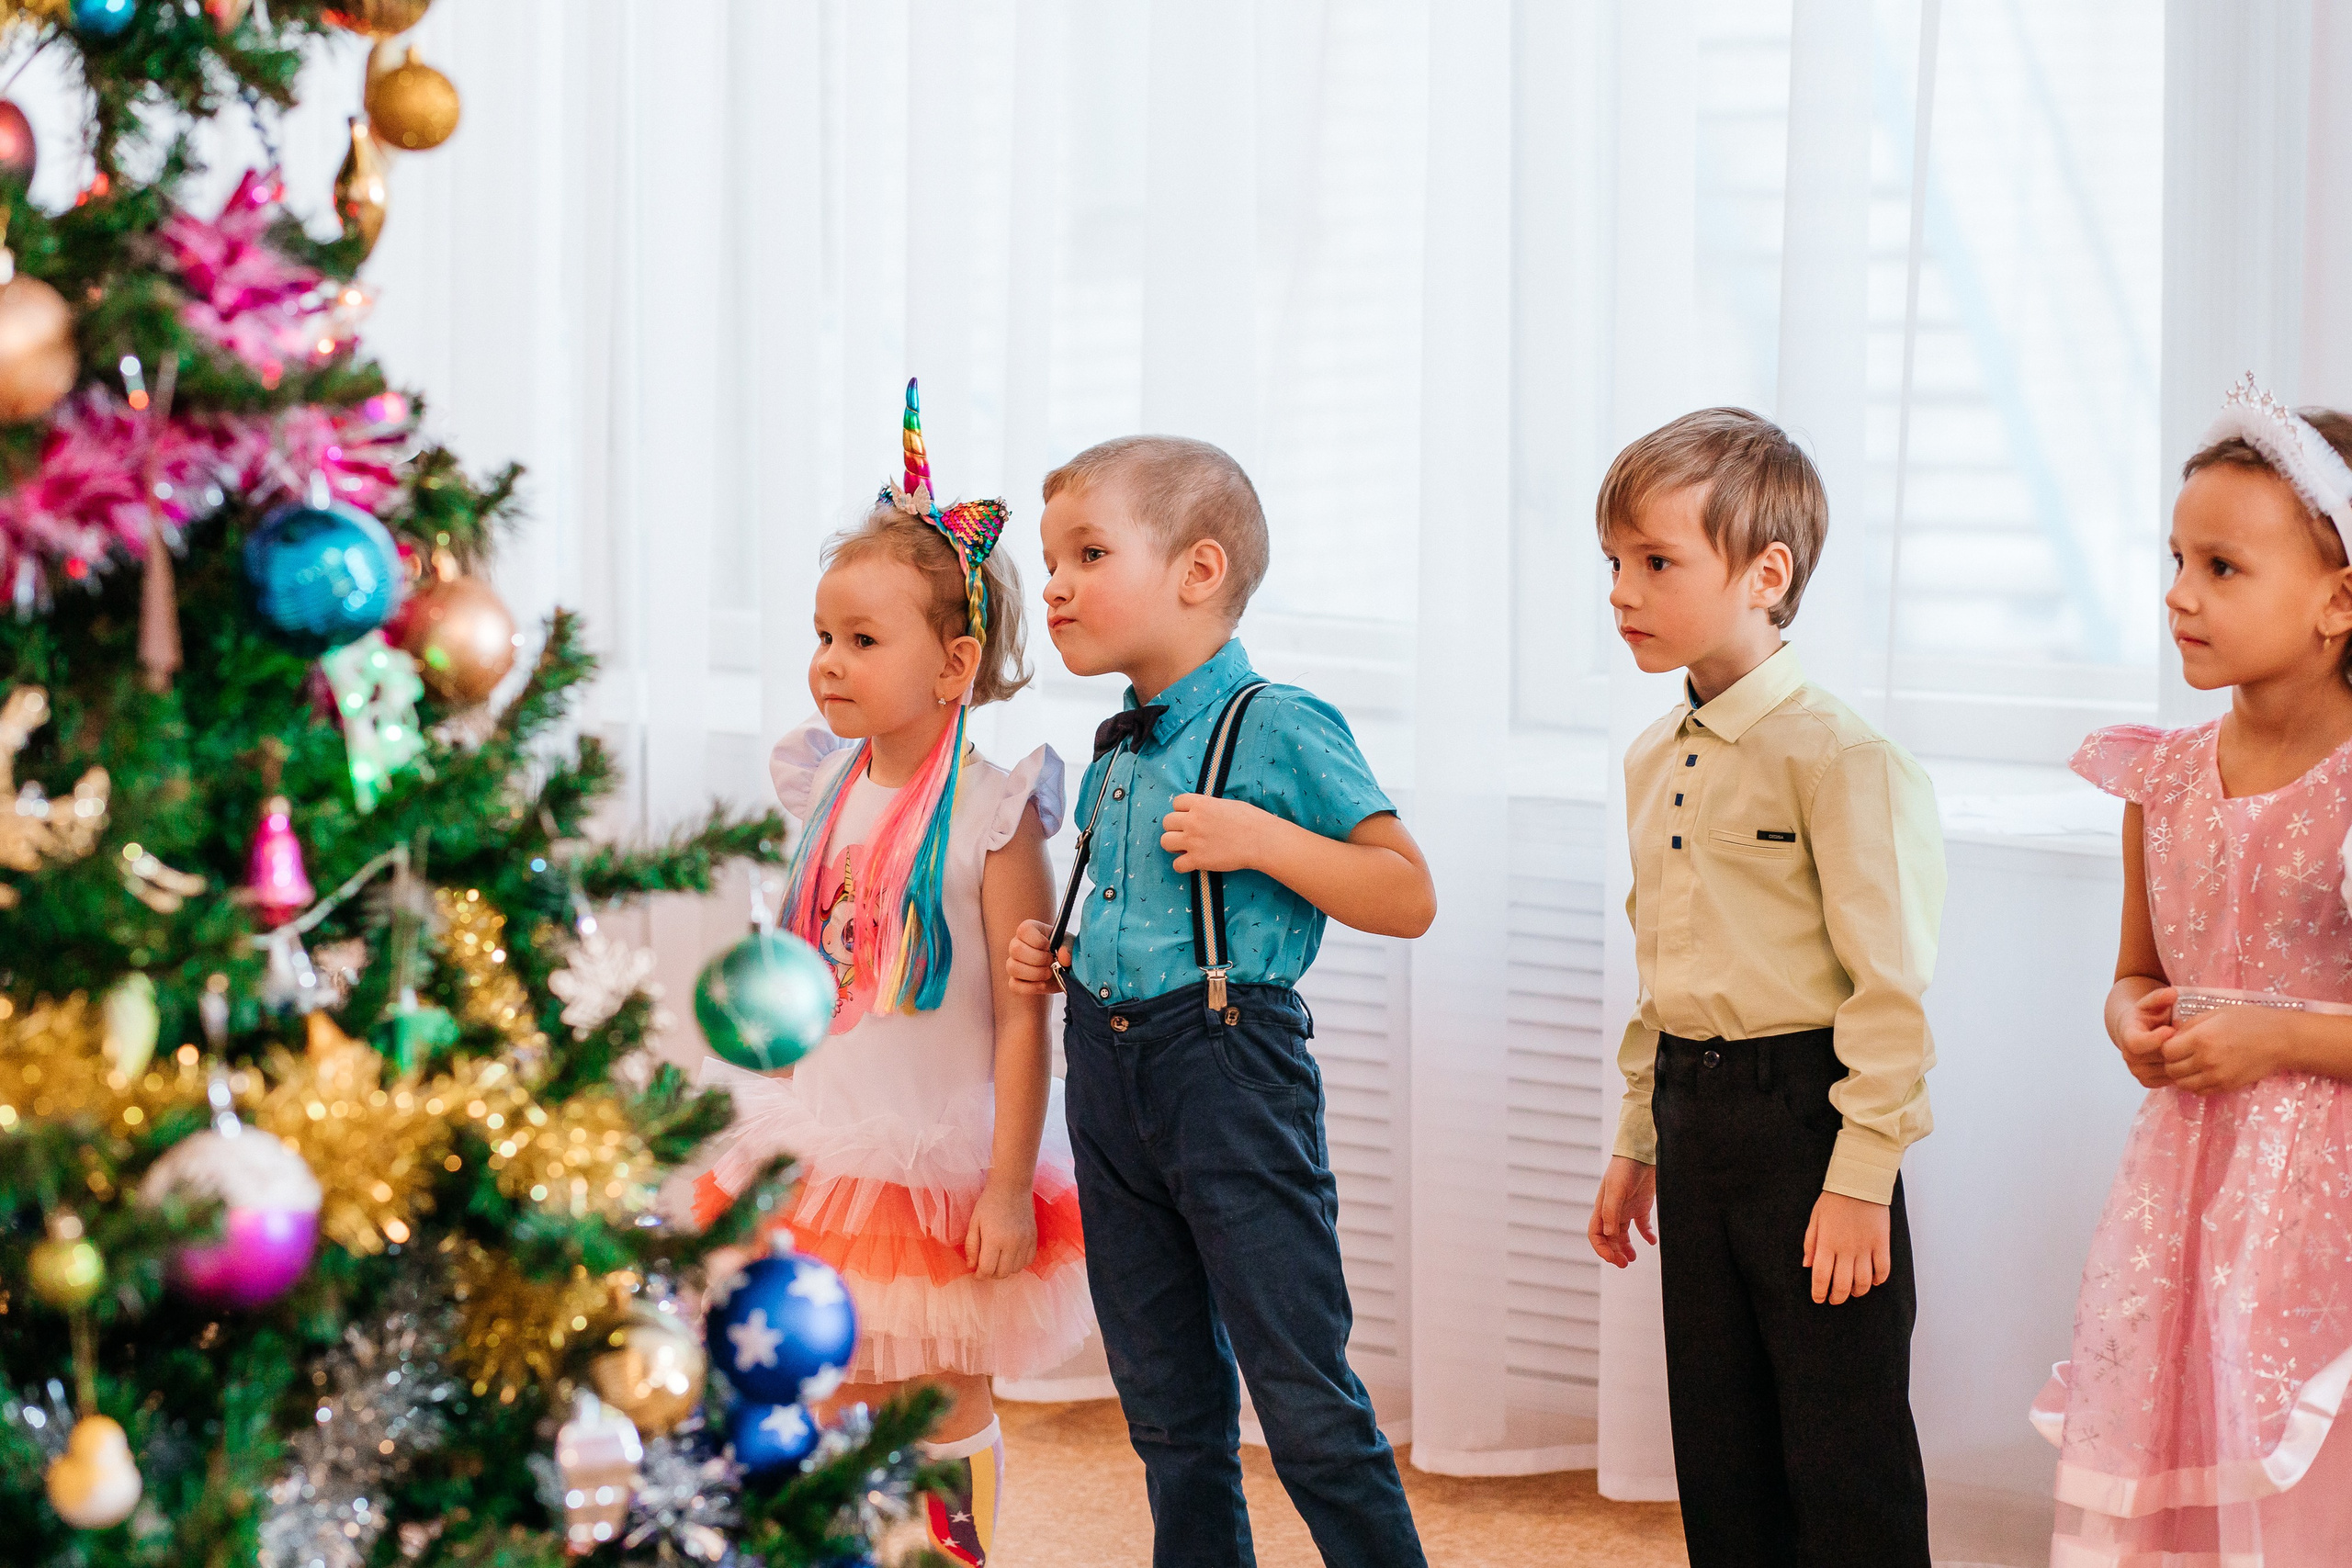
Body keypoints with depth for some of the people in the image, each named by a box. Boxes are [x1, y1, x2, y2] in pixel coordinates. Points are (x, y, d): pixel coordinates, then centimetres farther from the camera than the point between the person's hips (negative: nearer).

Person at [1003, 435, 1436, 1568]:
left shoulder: (1278, 729, -10)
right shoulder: (1113, 753, 13)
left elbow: (1408, 898, -11)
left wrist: (1263, 840, -21)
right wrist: (1051, 955, 9)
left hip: (1229, 1061, -8)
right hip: (1107, 1070, 8)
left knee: (1304, 1397, -6)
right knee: (1166, 1402, 15)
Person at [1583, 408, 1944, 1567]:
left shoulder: (1839, 758, -15)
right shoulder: (1653, 762, 11)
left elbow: (1890, 984, -16)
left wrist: (1861, 1177, -18)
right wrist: (1637, 1145, 20)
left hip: (1804, 1111, -8)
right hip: (1694, 1115, 8)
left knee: (1843, 1465, -2)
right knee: (1717, 1451, 14)